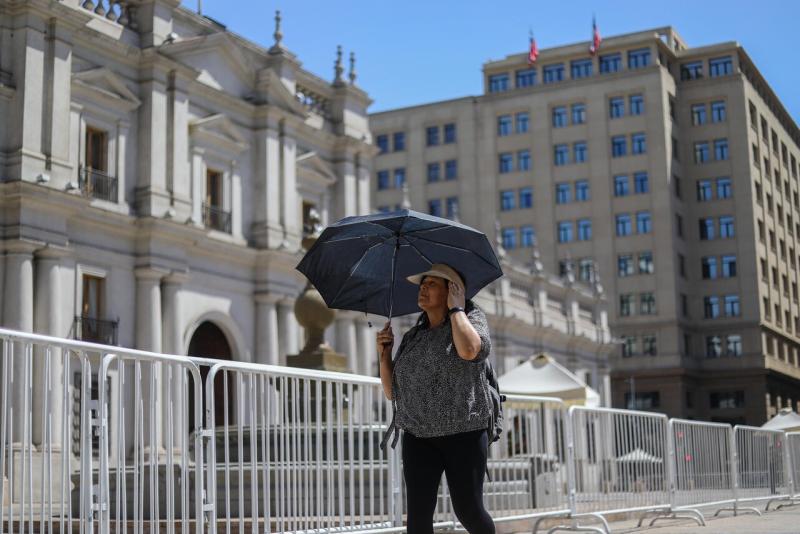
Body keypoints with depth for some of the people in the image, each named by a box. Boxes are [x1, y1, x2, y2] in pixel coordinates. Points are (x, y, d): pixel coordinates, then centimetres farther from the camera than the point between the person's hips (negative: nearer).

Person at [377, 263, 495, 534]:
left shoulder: (471, 317, -1)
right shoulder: (412, 337, 12)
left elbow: (469, 350, -26)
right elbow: (392, 392, 14)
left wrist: (455, 307, -12)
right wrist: (384, 355, -1)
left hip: (463, 433, -4)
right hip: (418, 437, 4)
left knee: (468, 510, -1)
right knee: (418, 511, -9)